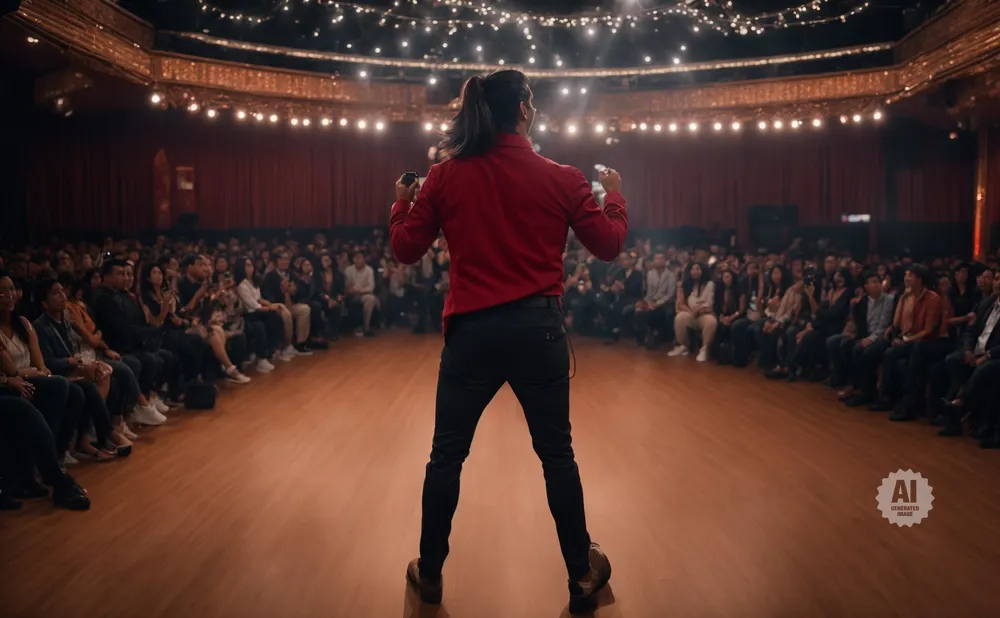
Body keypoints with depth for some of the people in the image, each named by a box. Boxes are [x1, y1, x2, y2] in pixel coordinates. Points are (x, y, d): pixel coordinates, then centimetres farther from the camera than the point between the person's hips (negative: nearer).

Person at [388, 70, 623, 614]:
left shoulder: (445, 175, -1)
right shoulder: (560, 178, -3)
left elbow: (406, 250, 4)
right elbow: (609, 245, 4)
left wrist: (402, 202, 23)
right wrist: (613, 194, 21)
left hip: (471, 329, 1)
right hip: (537, 328, 0)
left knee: (447, 455, 14)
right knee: (557, 455, 13)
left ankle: (429, 573, 25)